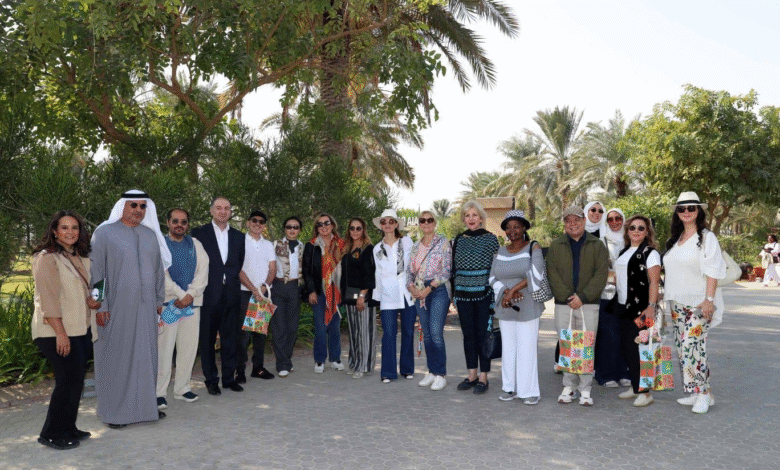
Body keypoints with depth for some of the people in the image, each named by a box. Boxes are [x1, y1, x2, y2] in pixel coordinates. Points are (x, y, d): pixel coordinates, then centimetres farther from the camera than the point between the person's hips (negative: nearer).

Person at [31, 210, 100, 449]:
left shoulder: (80, 258, 14)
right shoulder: (47, 258, -11)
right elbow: (48, 298, -16)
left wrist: (90, 300, 2)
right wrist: (60, 333, -20)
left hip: (78, 330, 8)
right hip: (56, 332, -8)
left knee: (76, 380, 12)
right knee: (67, 379, -5)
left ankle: (68, 429, 24)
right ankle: (51, 434, 9)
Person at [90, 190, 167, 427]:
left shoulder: (150, 235, 11)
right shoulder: (105, 233, -3)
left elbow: (158, 269, 15)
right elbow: (96, 271, -6)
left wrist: (160, 300, 11)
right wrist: (100, 305, -12)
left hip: (145, 307, 4)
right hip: (116, 307, -4)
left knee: (146, 354, 9)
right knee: (115, 356, 3)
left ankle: (144, 404, 21)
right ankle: (113, 411, 15)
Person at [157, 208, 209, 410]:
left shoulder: (195, 244, 12)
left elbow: (203, 271, 4)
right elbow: (161, 274, -7)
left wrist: (190, 295, -8)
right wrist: (180, 295, -11)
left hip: (192, 302, 4)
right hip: (168, 303, -4)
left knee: (189, 347, 7)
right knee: (163, 349, -5)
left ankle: (182, 388, 19)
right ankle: (159, 392, 4)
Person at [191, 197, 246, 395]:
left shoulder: (238, 236, 12)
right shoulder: (199, 233, 1)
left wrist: (232, 281, 5)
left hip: (231, 295, 3)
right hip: (209, 295, -3)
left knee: (231, 338, 9)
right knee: (207, 340, 5)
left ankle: (229, 377, 20)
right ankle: (211, 380, 16)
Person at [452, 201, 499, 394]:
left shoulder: (491, 239, -1)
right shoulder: (458, 240, 10)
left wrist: (495, 292, -5)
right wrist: (454, 294, 11)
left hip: (484, 293, -4)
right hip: (464, 294, 4)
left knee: (483, 333, 1)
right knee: (468, 334, 9)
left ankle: (483, 377, 10)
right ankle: (472, 375, 19)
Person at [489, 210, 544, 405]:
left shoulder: (533, 248, -3)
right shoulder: (500, 252, 10)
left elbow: (535, 275, -15)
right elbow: (493, 278, 4)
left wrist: (513, 289, -18)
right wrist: (505, 292, -14)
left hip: (528, 307, -4)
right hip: (505, 308, 4)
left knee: (527, 348, -2)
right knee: (508, 347, 9)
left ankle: (529, 391, 8)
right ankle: (510, 388, 20)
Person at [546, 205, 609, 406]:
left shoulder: (597, 246, 7)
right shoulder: (556, 246, 10)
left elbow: (601, 275, -2)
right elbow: (552, 275, 2)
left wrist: (582, 297, -12)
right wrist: (567, 297, -10)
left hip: (588, 304, -1)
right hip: (563, 304, 1)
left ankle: (585, 389, 10)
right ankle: (569, 386, 16)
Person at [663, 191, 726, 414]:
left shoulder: (707, 237, -4)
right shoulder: (674, 239, 16)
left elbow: (712, 271, -10)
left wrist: (709, 299, -17)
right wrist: (667, 295, 13)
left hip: (698, 302, -7)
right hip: (677, 302, 7)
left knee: (692, 346, -14)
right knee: (682, 347, 7)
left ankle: (703, 393, -1)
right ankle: (693, 392, 15)